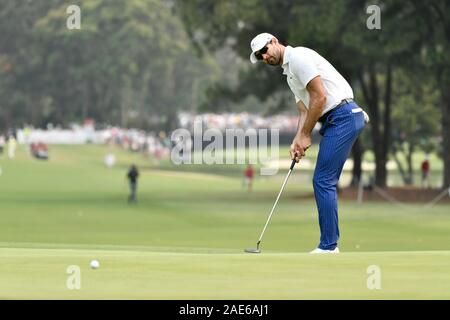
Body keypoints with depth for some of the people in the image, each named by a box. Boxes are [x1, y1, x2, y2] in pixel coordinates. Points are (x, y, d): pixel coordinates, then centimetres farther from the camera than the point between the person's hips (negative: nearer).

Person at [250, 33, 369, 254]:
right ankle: (330, 244, 12)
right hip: (336, 121, 10)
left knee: (323, 181, -10)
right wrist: (297, 141, 3)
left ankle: (328, 247, -9)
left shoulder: (298, 57, -9)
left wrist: (305, 135, -9)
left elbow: (319, 97, -15)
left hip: (342, 117, -10)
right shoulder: (290, 73, 23)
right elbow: (305, 111, 20)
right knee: (325, 183, 10)